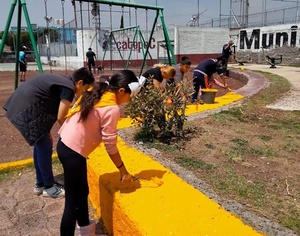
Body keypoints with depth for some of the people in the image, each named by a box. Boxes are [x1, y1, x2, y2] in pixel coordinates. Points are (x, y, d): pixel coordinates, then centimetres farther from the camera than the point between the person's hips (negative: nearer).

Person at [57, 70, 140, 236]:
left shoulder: (95, 94, 7)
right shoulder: (111, 109, -18)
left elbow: (73, 115, 12)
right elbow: (110, 146, -15)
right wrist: (123, 171, -3)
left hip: (65, 143, 10)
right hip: (73, 151, -10)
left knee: (82, 191, 24)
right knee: (73, 202, 3)